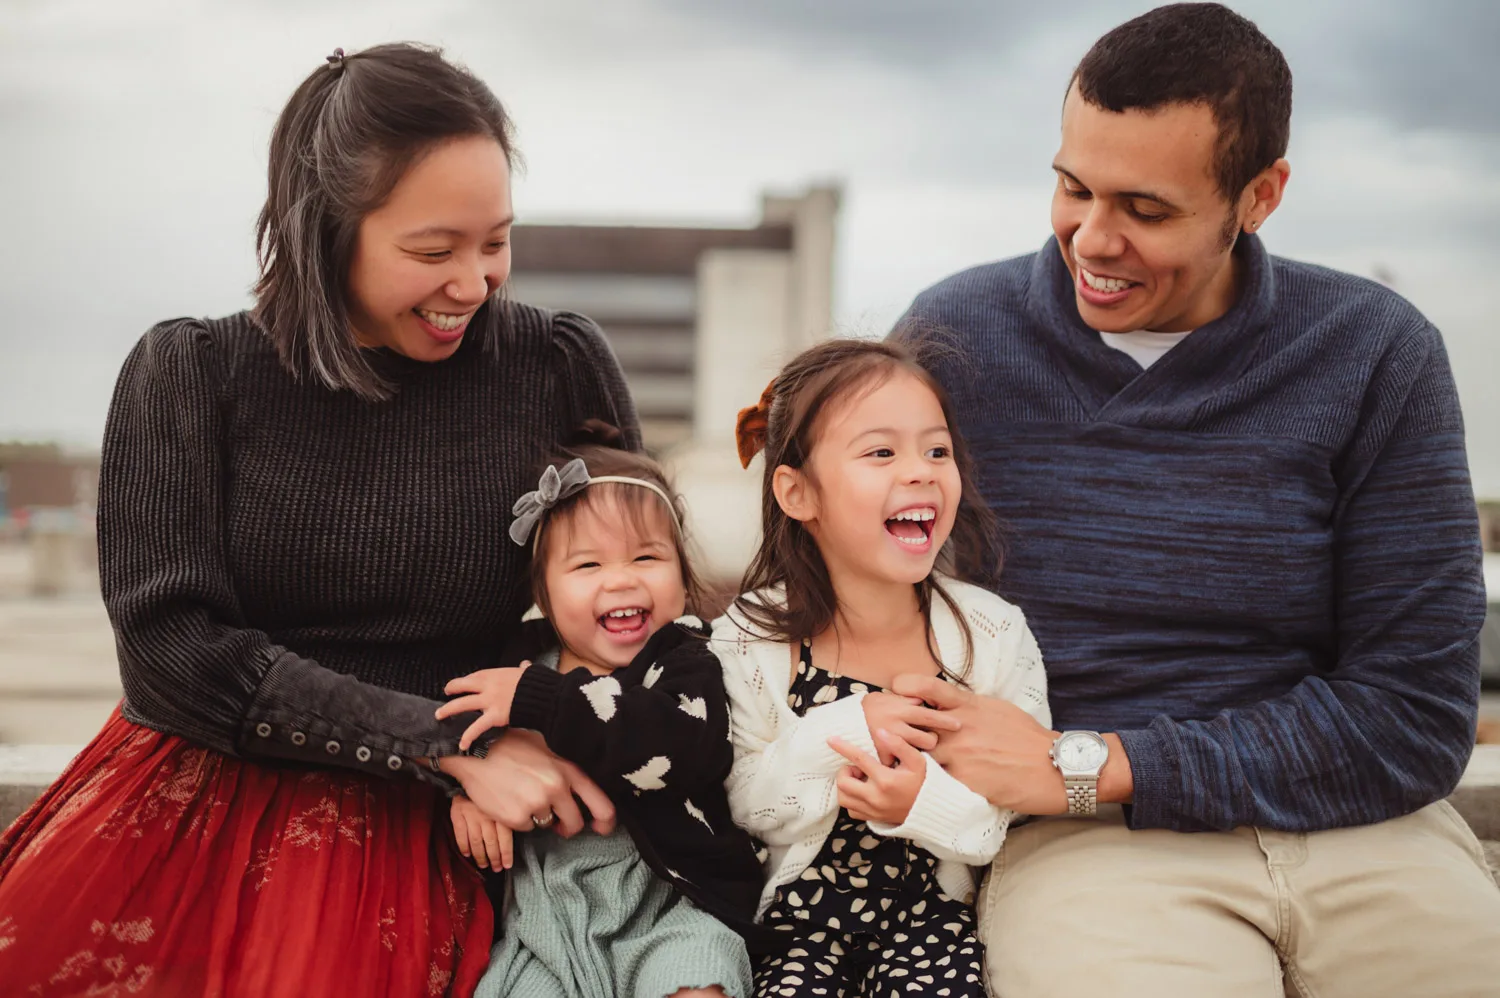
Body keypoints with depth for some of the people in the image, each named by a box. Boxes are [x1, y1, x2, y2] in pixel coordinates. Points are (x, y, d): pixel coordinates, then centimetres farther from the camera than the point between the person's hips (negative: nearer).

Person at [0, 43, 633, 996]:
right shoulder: (193, 373, -1)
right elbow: (171, 642, -9)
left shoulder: (562, 369, -1)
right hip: (190, 803, 1)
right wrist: (448, 741, -16)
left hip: (409, 838, 0)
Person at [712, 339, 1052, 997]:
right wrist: (844, 731, -21)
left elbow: (1021, 817, -4)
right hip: (802, 915, 0)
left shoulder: (995, 635, -5)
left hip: (933, 916, 0)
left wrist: (926, 800, -23)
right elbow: (745, 806, -6)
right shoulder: (753, 639, -6)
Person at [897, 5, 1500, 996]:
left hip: (1359, 832, 2)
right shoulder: (958, 336, 1)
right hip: (1080, 844, -1)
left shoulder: (1377, 354, 1)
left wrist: (1085, 764, -11)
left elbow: (1414, 714, -4)